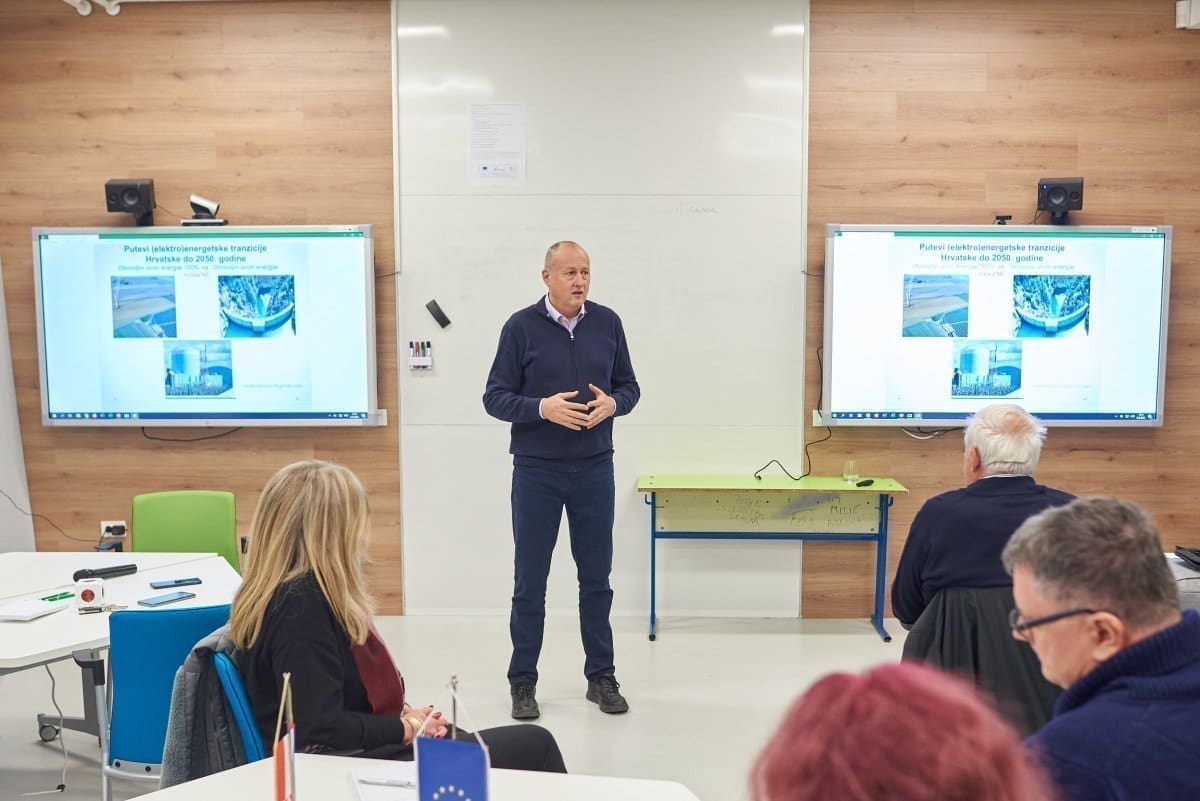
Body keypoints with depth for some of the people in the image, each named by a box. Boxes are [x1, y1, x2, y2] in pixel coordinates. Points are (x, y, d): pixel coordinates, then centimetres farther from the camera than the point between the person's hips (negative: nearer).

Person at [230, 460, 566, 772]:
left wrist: (405, 714, -1)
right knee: (533, 746, -4)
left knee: (532, 743, 11)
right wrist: (407, 727, -13)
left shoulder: (309, 592, 8)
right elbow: (322, 731, -25)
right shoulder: (299, 605, -23)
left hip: (364, 752, 10)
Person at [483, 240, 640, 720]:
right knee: (529, 581, 6)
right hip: (537, 471, -2)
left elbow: (629, 386, 10)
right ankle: (522, 682, 19)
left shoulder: (607, 323, 3)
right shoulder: (521, 327, -5)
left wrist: (612, 403, -13)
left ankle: (601, 676, 24)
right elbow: (495, 397, -5)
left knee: (596, 577, 10)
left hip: (595, 469, 3)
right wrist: (542, 408, -21)